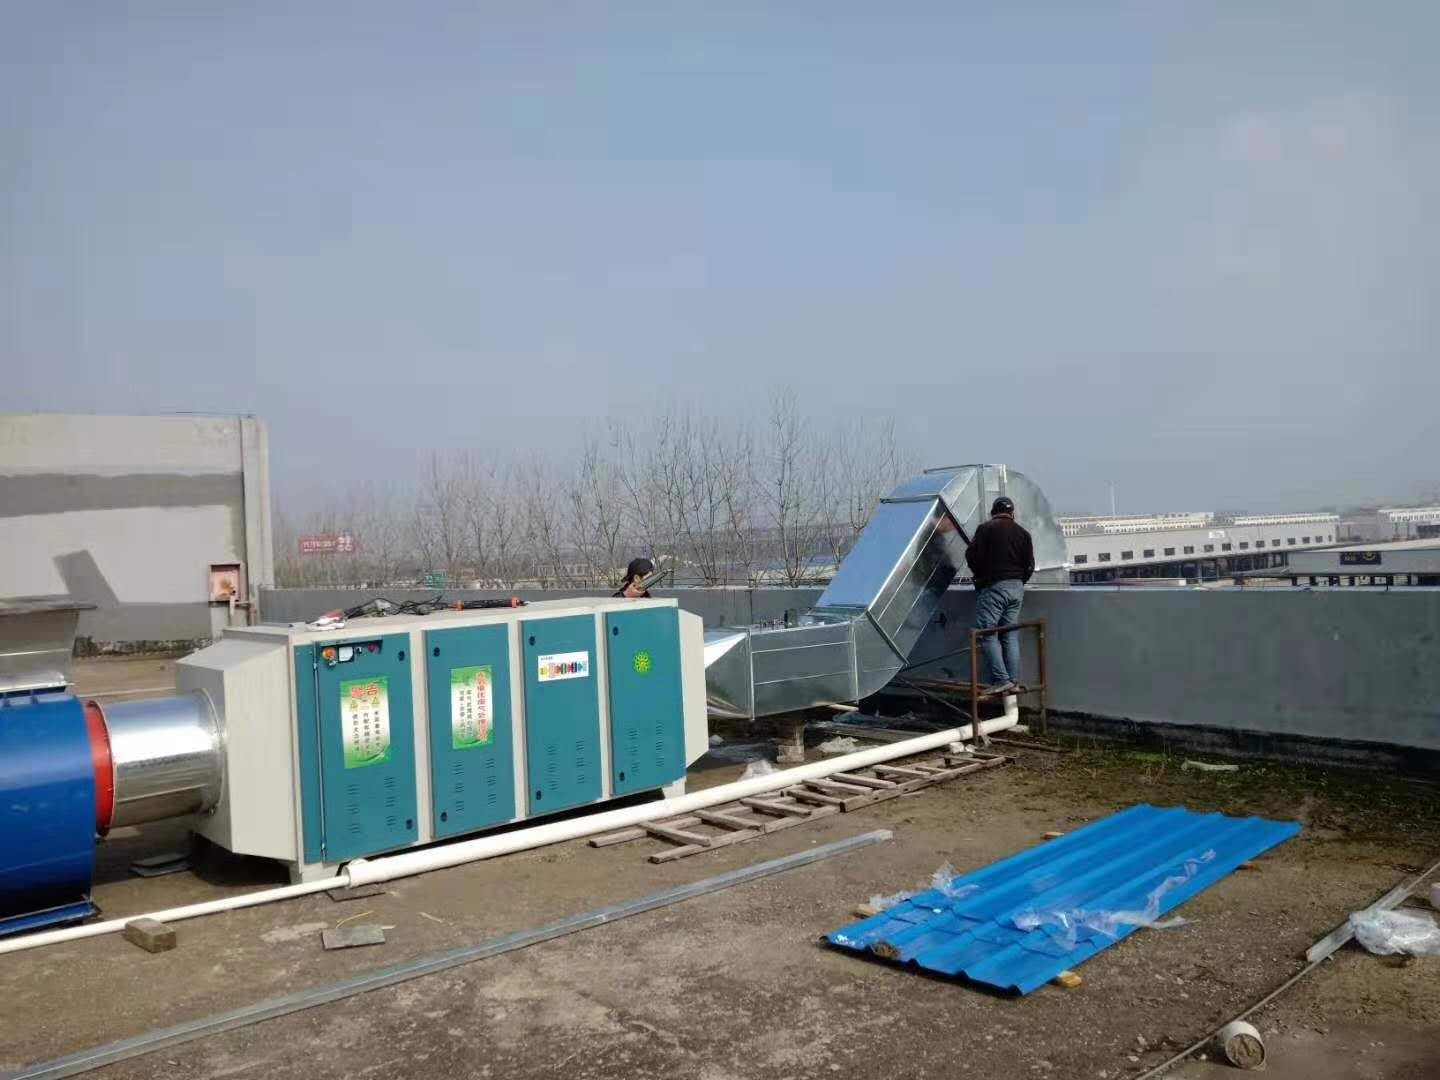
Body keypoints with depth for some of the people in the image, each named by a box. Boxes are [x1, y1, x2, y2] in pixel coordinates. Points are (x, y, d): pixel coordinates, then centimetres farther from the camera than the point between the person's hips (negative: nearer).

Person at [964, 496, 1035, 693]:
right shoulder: (1022, 532, 11)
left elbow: (972, 555, -8)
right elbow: (1030, 565, 9)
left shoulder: (986, 529, -5)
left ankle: (1000, 679, -12)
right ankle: (1013, 681, 7)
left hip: (993, 586, -6)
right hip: (1017, 588, 6)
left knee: (987, 634, -5)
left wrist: (979, 574, 10)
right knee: (1011, 636, 9)